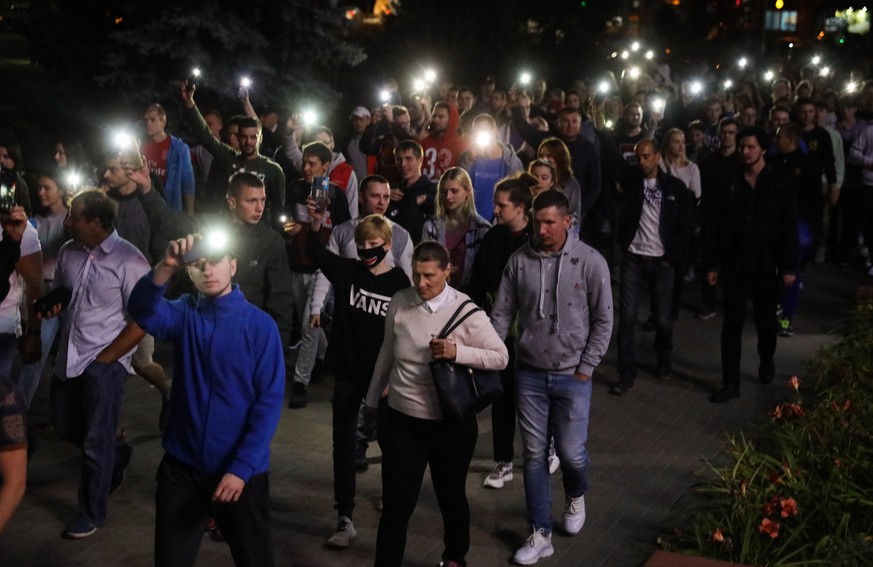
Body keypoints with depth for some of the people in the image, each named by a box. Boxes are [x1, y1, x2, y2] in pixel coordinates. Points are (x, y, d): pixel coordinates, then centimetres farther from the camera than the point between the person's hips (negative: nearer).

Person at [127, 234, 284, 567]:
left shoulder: (260, 325, -8)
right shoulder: (184, 314, -1)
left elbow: (269, 402, -10)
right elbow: (142, 311, -22)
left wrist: (242, 467, -16)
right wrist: (166, 267, -40)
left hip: (240, 470, -2)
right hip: (182, 465, 2)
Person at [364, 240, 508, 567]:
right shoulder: (399, 303, -3)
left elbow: (501, 357, -10)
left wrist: (457, 352, -25)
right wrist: (373, 399, 18)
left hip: (451, 423, -1)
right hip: (401, 419, 1)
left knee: (451, 496, 20)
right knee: (396, 504, 2)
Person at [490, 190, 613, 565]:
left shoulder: (590, 262, -9)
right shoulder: (519, 260, -3)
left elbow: (603, 320, -4)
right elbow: (502, 315, 2)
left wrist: (586, 368, -7)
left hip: (572, 375, -2)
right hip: (529, 373, 2)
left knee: (571, 451, 5)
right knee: (534, 454, 7)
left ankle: (576, 497, 40)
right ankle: (540, 534, 19)